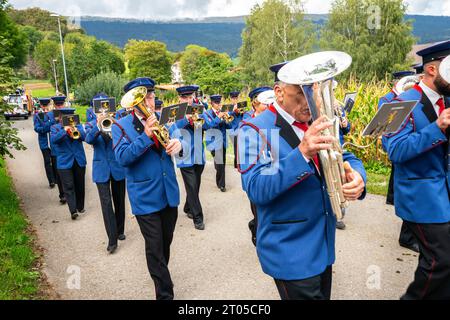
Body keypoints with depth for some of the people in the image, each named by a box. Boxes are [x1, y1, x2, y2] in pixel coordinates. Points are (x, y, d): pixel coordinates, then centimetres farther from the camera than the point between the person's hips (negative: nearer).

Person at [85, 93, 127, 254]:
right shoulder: (91, 125, 3)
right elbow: (89, 139, -17)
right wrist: (98, 125, -34)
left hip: (118, 167, 1)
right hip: (101, 169, 0)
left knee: (119, 201, 11)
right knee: (106, 203, -8)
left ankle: (120, 231, 30)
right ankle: (112, 239, -4)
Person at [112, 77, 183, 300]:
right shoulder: (121, 126, -6)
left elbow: (173, 143, 11)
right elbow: (122, 158, -18)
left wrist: (177, 143, -14)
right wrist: (146, 135, -28)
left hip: (169, 193, 5)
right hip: (146, 198, -4)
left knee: (166, 244, 20)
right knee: (154, 249, 3)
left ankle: (161, 275, 43)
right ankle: (165, 294, 18)